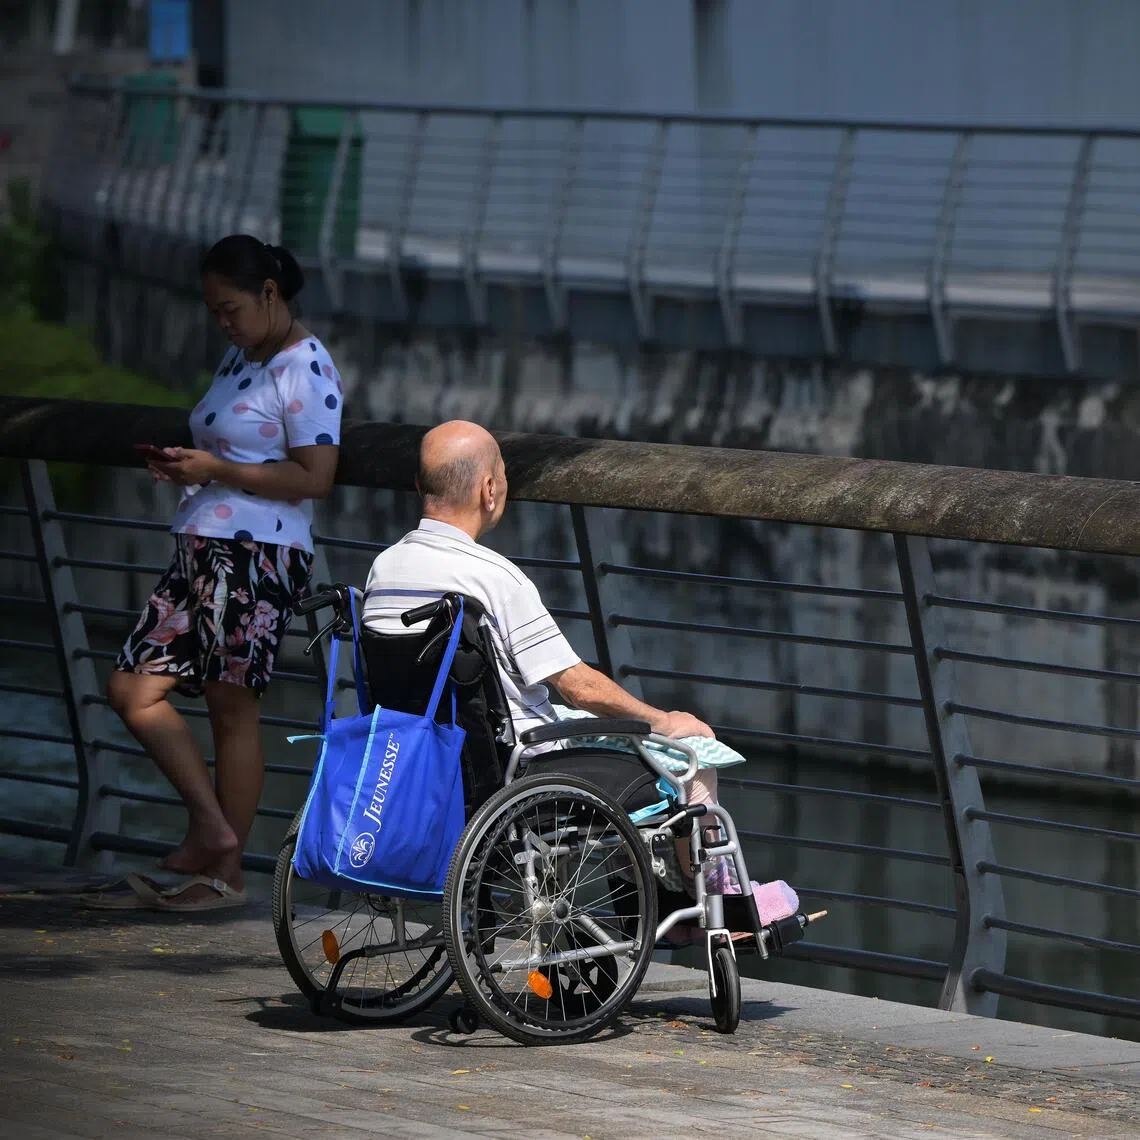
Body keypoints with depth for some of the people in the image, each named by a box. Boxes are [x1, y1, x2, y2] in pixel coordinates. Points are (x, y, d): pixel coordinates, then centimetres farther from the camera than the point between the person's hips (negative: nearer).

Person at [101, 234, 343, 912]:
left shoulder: (305, 370, -11)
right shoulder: (240, 360, 18)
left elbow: (315, 477, -18)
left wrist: (215, 470, -16)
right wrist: (180, 464, 8)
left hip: (258, 556, -10)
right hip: (203, 551, 10)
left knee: (232, 706, -7)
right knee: (133, 690, 6)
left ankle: (226, 875, -1)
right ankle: (211, 826, 12)